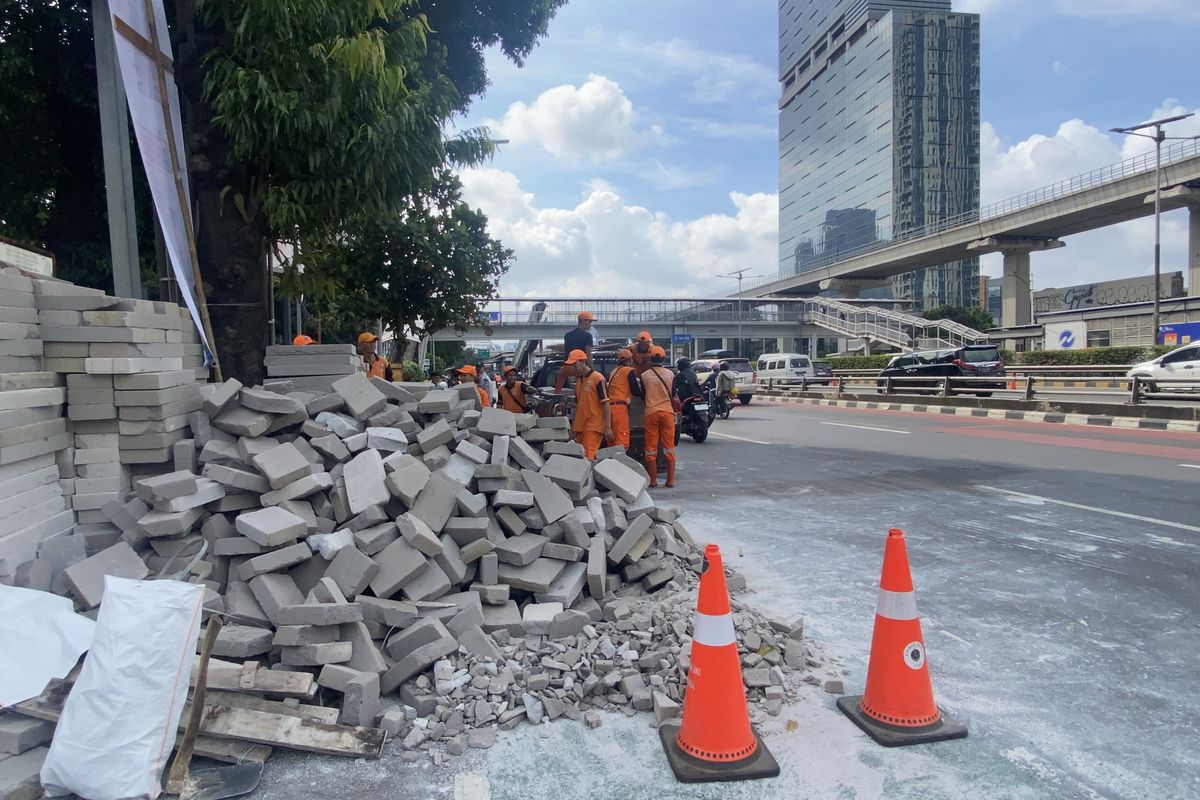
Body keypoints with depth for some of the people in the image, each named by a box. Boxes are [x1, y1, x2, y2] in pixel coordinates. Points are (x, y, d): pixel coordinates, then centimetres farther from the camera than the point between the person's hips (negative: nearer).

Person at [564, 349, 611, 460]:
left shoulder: (597, 378, -7)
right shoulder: (578, 381, 17)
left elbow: (606, 404, -10)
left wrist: (608, 427, -15)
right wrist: (574, 426, 19)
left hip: (594, 427, -8)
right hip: (580, 427, 8)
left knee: (589, 458, -16)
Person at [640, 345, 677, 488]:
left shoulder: (645, 375, 0)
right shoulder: (670, 374, 2)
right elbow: (673, 395, 11)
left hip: (651, 413, -1)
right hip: (667, 412, 1)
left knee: (651, 447, 5)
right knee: (669, 447, 5)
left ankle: (653, 480, 5)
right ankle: (670, 480, 4)